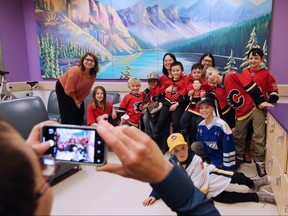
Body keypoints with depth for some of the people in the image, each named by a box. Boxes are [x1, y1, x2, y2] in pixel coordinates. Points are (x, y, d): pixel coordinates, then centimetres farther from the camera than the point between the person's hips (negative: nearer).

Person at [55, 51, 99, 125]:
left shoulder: (93, 75, -16)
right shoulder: (75, 70, -35)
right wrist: (75, 100, -15)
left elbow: (87, 89, -6)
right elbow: (69, 89, -29)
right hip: (63, 89, -6)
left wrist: (80, 100, -6)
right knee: (68, 114, -7)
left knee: (80, 112, 8)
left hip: (77, 93, 7)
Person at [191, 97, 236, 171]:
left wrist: (229, 167, -20)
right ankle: (208, 162, -1)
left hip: (220, 156, -5)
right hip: (209, 152, 5)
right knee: (194, 146, -18)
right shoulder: (201, 125, -2)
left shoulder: (221, 124, -22)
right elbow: (199, 144, 10)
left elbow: (229, 148, -21)